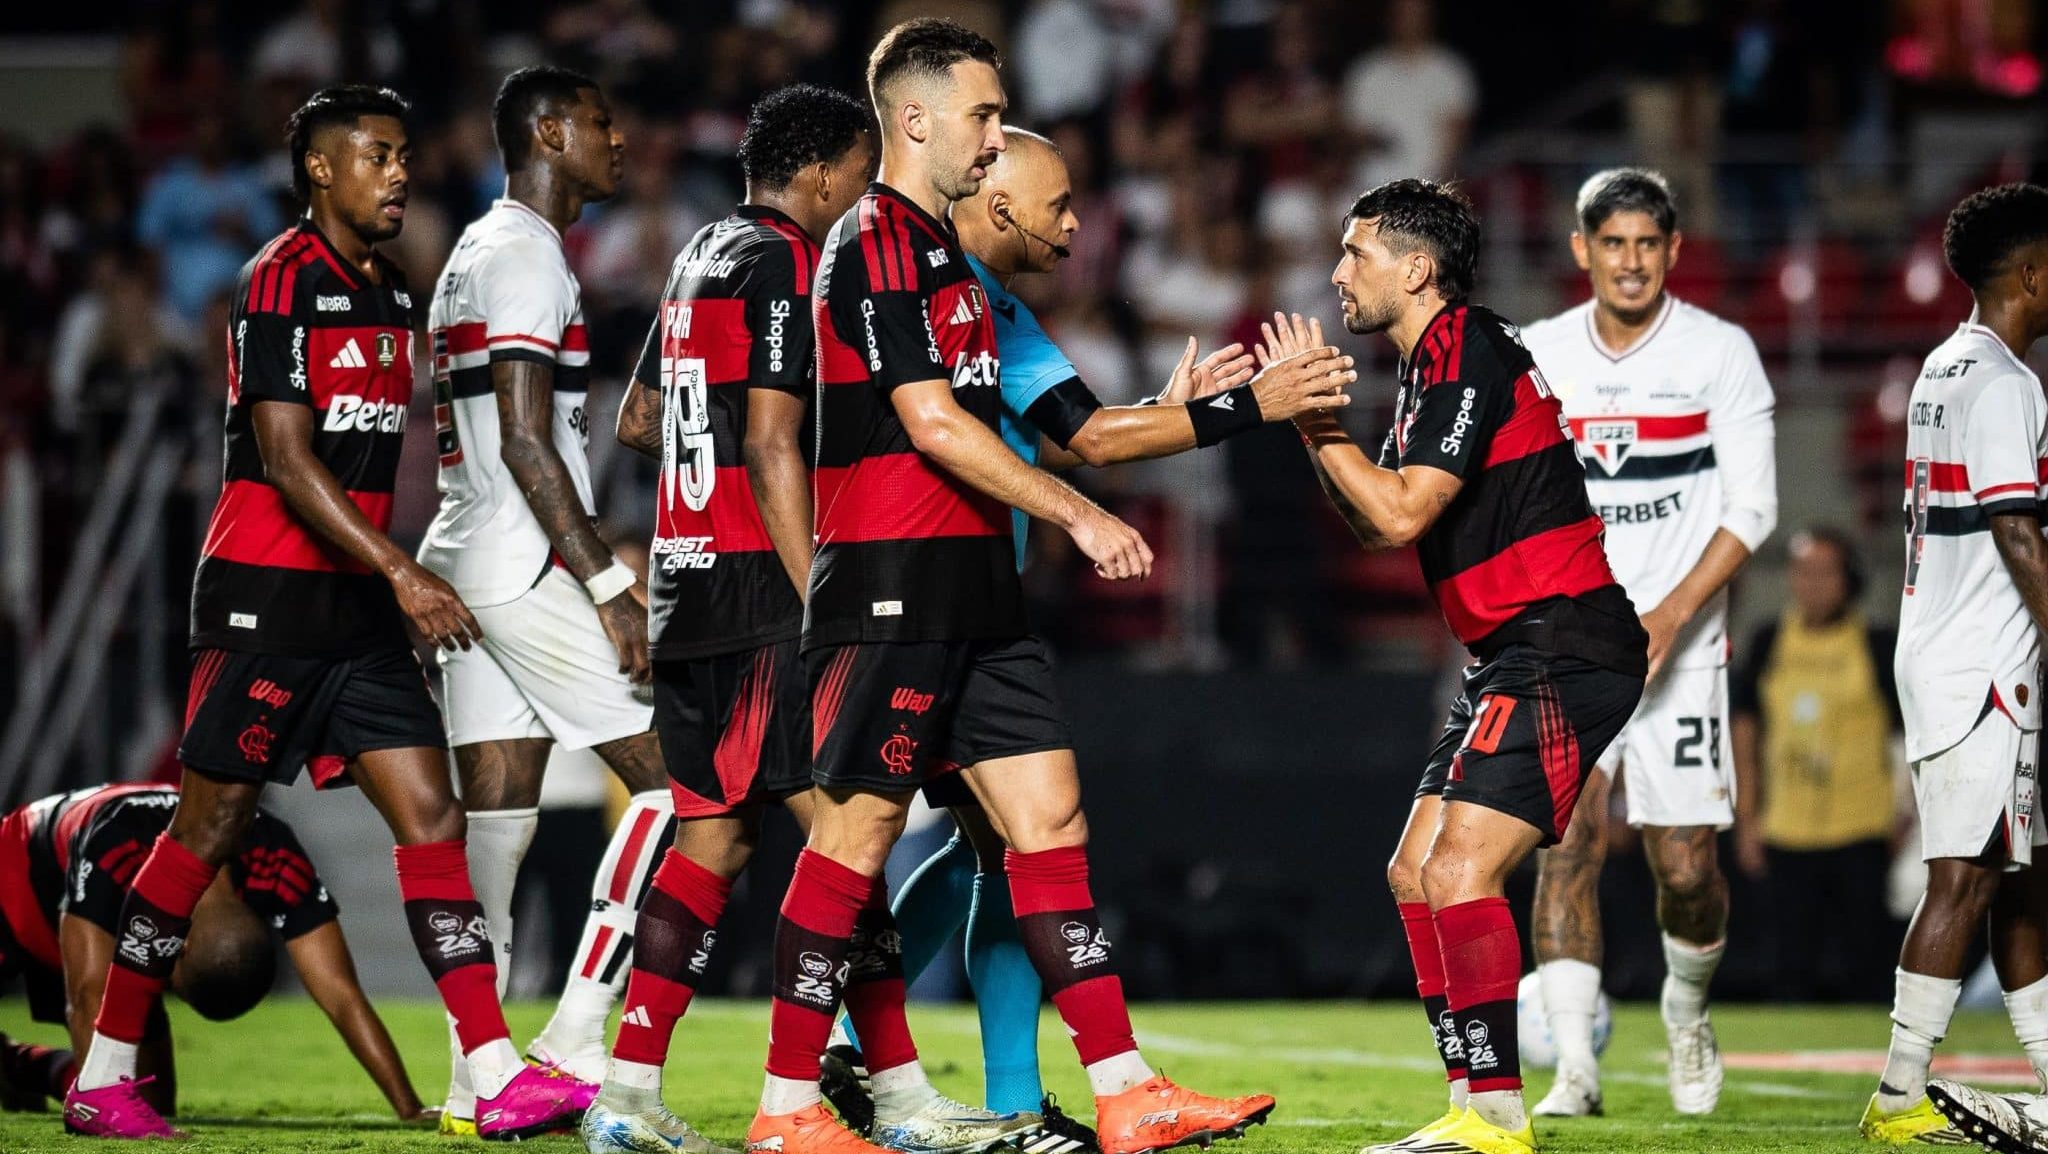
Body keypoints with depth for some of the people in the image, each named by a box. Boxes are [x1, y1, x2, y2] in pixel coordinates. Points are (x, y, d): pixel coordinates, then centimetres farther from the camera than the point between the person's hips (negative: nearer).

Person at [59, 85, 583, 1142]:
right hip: (266, 595, -8)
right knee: (208, 826, -3)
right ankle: (102, 1079, 7)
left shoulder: (390, 295, 15)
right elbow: (288, 462, -17)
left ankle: (498, 1077, -7)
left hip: (357, 608, 8)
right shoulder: (281, 282, -11)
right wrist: (403, 576, -22)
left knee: (430, 817, -2)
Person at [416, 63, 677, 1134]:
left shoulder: (476, 253, 20)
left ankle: (474, 1083, 3)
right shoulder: (528, 253, -11)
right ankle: (575, 1034, -9)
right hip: (525, 565, -10)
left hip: (464, 560, 10)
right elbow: (523, 441, -18)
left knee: (495, 812, 6)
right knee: (667, 774, -7)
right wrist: (609, 584, -18)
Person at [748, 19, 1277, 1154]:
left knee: (1049, 815, 3)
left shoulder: (942, 250, 20)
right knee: (858, 831, -6)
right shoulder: (877, 241, -11)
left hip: (971, 590, 10)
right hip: (891, 588, -10)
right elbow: (933, 424, -18)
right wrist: (1080, 515, -15)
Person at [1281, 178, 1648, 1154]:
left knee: (1459, 872, -17)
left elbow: (1402, 513, -19)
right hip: (1520, 658, 11)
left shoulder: (1468, 353, -13)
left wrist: (1315, 415, -9)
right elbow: (1372, 523, 21)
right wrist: (1310, 420, 11)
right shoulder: (1431, 365, 19)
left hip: (1561, 649, -11)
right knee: (1415, 873, 9)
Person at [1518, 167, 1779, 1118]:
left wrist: (1670, 615, -16)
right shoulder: (1538, 355, 6)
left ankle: (1686, 1015, 28)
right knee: (1566, 843, -12)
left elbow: (1751, 507, -5)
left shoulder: (1721, 353, -2)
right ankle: (1574, 1067, -12)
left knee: (1684, 864, -1)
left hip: (1680, 646, -2)